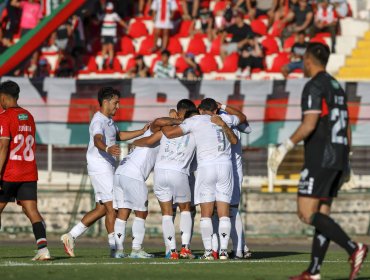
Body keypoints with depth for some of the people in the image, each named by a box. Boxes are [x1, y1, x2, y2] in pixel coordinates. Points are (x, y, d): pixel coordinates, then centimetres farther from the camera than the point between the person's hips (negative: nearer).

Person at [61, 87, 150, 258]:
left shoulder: (109, 120, 17)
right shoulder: (98, 121, -16)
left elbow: (119, 136, 34)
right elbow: (97, 140, -36)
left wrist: (142, 132, 26)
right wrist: (108, 149, -57)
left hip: (107, 168, 10)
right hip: (100, 168, -10)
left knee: (101, 208, 11)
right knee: (112, 207, -10)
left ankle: (71, 236, 13)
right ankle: (115, 249, -9)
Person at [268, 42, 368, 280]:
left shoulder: (314, 86, -9)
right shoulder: (337, 87, 18)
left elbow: (309, 124, -20)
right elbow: (347, 129, 19)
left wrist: (285, 147, -16)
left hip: (320, 159, -9)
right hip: (339, 158, 9)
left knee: (307, 213, -10)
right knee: (321, 213, 8)